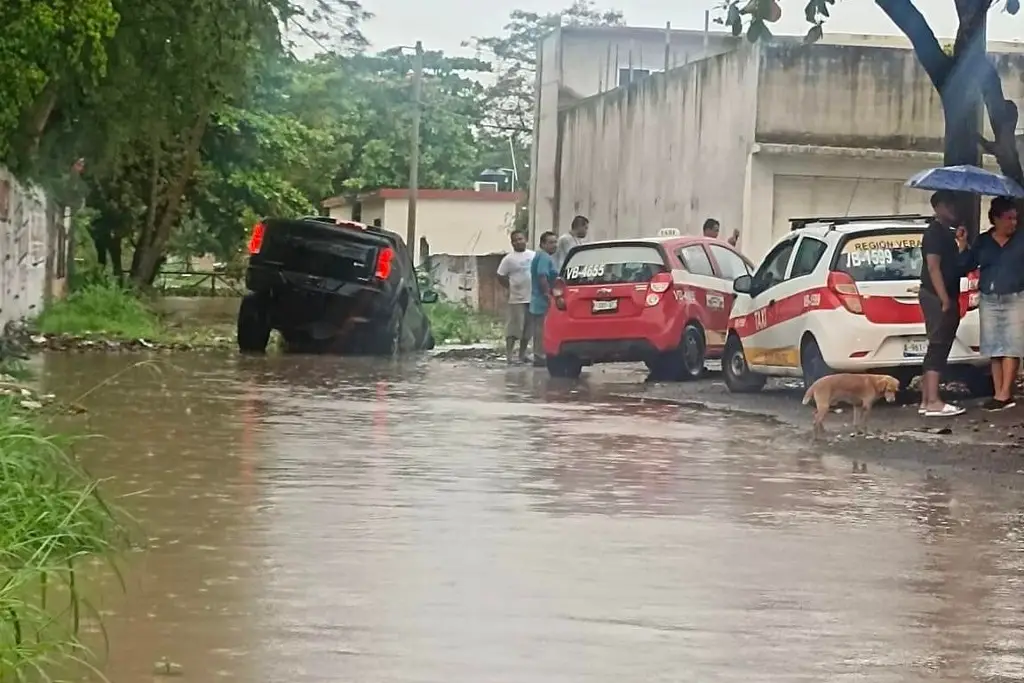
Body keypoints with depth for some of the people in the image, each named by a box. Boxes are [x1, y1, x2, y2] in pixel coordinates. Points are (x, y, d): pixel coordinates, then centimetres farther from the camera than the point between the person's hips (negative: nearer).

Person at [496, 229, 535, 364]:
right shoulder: (509, 259, -5)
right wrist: (511, 287, -2)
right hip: (517, 299, -5)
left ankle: (522, 354, 19)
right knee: (514, 327, -8)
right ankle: (509, 354, -7)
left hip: (533, 297, 5)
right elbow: (500, 277, -1)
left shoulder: (534, 255, 9)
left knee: (528, 328, 10)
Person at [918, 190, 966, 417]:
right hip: (938, 297, -10)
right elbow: (933, 267, -21)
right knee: (938, 347, -12)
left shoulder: (945, 232, 19)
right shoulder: (935, 232, -12)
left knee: (937, 348, 10)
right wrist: (945, 299, -24)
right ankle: (933, 402, -15)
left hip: (944, 297, 10)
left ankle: (926, 401, 13)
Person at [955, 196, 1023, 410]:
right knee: (995, 349, 3)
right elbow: (966, 267, 6)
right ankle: (999, 394, 5)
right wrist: (963, 245, -5)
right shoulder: (982, 241, 8)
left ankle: (1005, 394, -10)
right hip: (989, 302, 3)